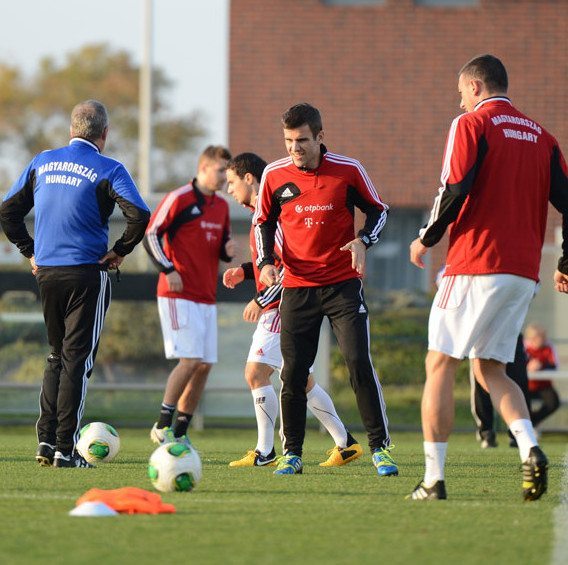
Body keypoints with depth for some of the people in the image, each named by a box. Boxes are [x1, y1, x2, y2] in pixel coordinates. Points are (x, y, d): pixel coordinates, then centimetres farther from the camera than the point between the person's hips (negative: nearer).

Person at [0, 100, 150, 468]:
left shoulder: (42, 163, 9)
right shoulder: (107, 170, -7)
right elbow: (139, 215, -19)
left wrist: (31, 251, 16)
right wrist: (120, 251, -5)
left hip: (47, 273, 5)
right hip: (87, 273, -5)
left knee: (58, 357, 18)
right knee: (77, 359, 0)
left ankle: (46, 441, 11)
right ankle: (66, 449, -3)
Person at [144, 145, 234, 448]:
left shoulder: (222, 207, 15)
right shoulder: (179, 199, -7)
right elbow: (151, 235, -8)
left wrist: (228, 250, 1)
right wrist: (168, 270, -15)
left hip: (206, 298, 8)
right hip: (178, 295, -8)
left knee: (205, 365, 3)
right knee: (190, 360, -16)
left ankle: (180, 432, 11)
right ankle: (162, 426, -6)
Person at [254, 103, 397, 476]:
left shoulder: (348, 171, -6)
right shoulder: (274, 176, -2)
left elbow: (378, 210, 7)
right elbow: (264, 222, 12)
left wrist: (363, 240, -12)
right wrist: (266, 261, -3)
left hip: (343, 284, -2)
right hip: (297, 288, 2)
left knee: (360, 363, -10)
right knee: (293, 373, 0)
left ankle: (381, 447, -3)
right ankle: (292, 454, 11)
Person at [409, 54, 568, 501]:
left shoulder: (471, 125, -3)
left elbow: (455, 191, -14)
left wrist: (426, 240, 0)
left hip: (475, 266, -6)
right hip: (524, 272, 6)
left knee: (440, 365, 3)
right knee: (490, 369, 15)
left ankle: (434, 478, -2)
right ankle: (531, 451, -10)